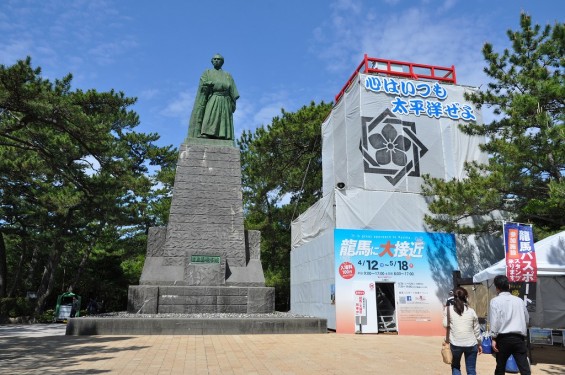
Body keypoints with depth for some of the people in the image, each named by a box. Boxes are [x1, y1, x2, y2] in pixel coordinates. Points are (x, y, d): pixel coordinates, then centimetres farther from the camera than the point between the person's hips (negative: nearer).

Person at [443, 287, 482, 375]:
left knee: (455, 367, 17)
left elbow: (445, 324, -2)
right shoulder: (471, 311, 4)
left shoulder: (449, 309, -3)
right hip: (471, 344, 2)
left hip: (456, 343, -1)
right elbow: (477, 330, 9)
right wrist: (479, 344, 21)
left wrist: (446, 309, 8)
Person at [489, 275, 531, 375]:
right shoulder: (519, 300, 11)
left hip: (503, 338, -3)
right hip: (519, 338, 3)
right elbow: (527, 319, 20)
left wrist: (494, 338, -8)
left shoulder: (495, 301, -1)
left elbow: (494, 320, -11)